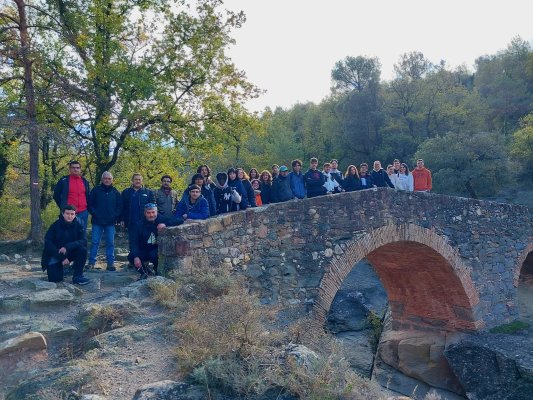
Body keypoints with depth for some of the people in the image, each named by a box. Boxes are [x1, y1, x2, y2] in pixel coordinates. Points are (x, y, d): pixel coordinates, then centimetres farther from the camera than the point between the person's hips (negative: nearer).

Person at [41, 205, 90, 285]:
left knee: (83, 249, -27)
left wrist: (67, 247, -35)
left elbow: (84, 241, -20)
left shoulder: (78, 225, -9)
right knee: (55, 278, -16)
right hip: (55, 254, -1)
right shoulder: (55, 225, -13)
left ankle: (77, 276, -15)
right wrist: (62, 258, -22)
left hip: (70, 253, 2)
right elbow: (48, 244, -15)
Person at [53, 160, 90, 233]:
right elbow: (56, 195, 8)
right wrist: (63, 206, 5)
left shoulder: (84, 181, 12)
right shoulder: (64, 180, 0)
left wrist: (87, 208, 11)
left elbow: (88, 196, 20)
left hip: (83, 213, 4)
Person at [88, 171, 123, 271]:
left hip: (110, 222, 1)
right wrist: (94, 214, -8)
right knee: (94, 242, 0)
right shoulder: (96, 190, 4)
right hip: (97, 222, -1)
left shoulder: (115, 192, 8)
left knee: (110, 243, 3)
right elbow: (90, 204, 3)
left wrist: (116, 217, -5)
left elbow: (120, 206, 7)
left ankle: (110, 263, 8)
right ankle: (91, 263, 6)